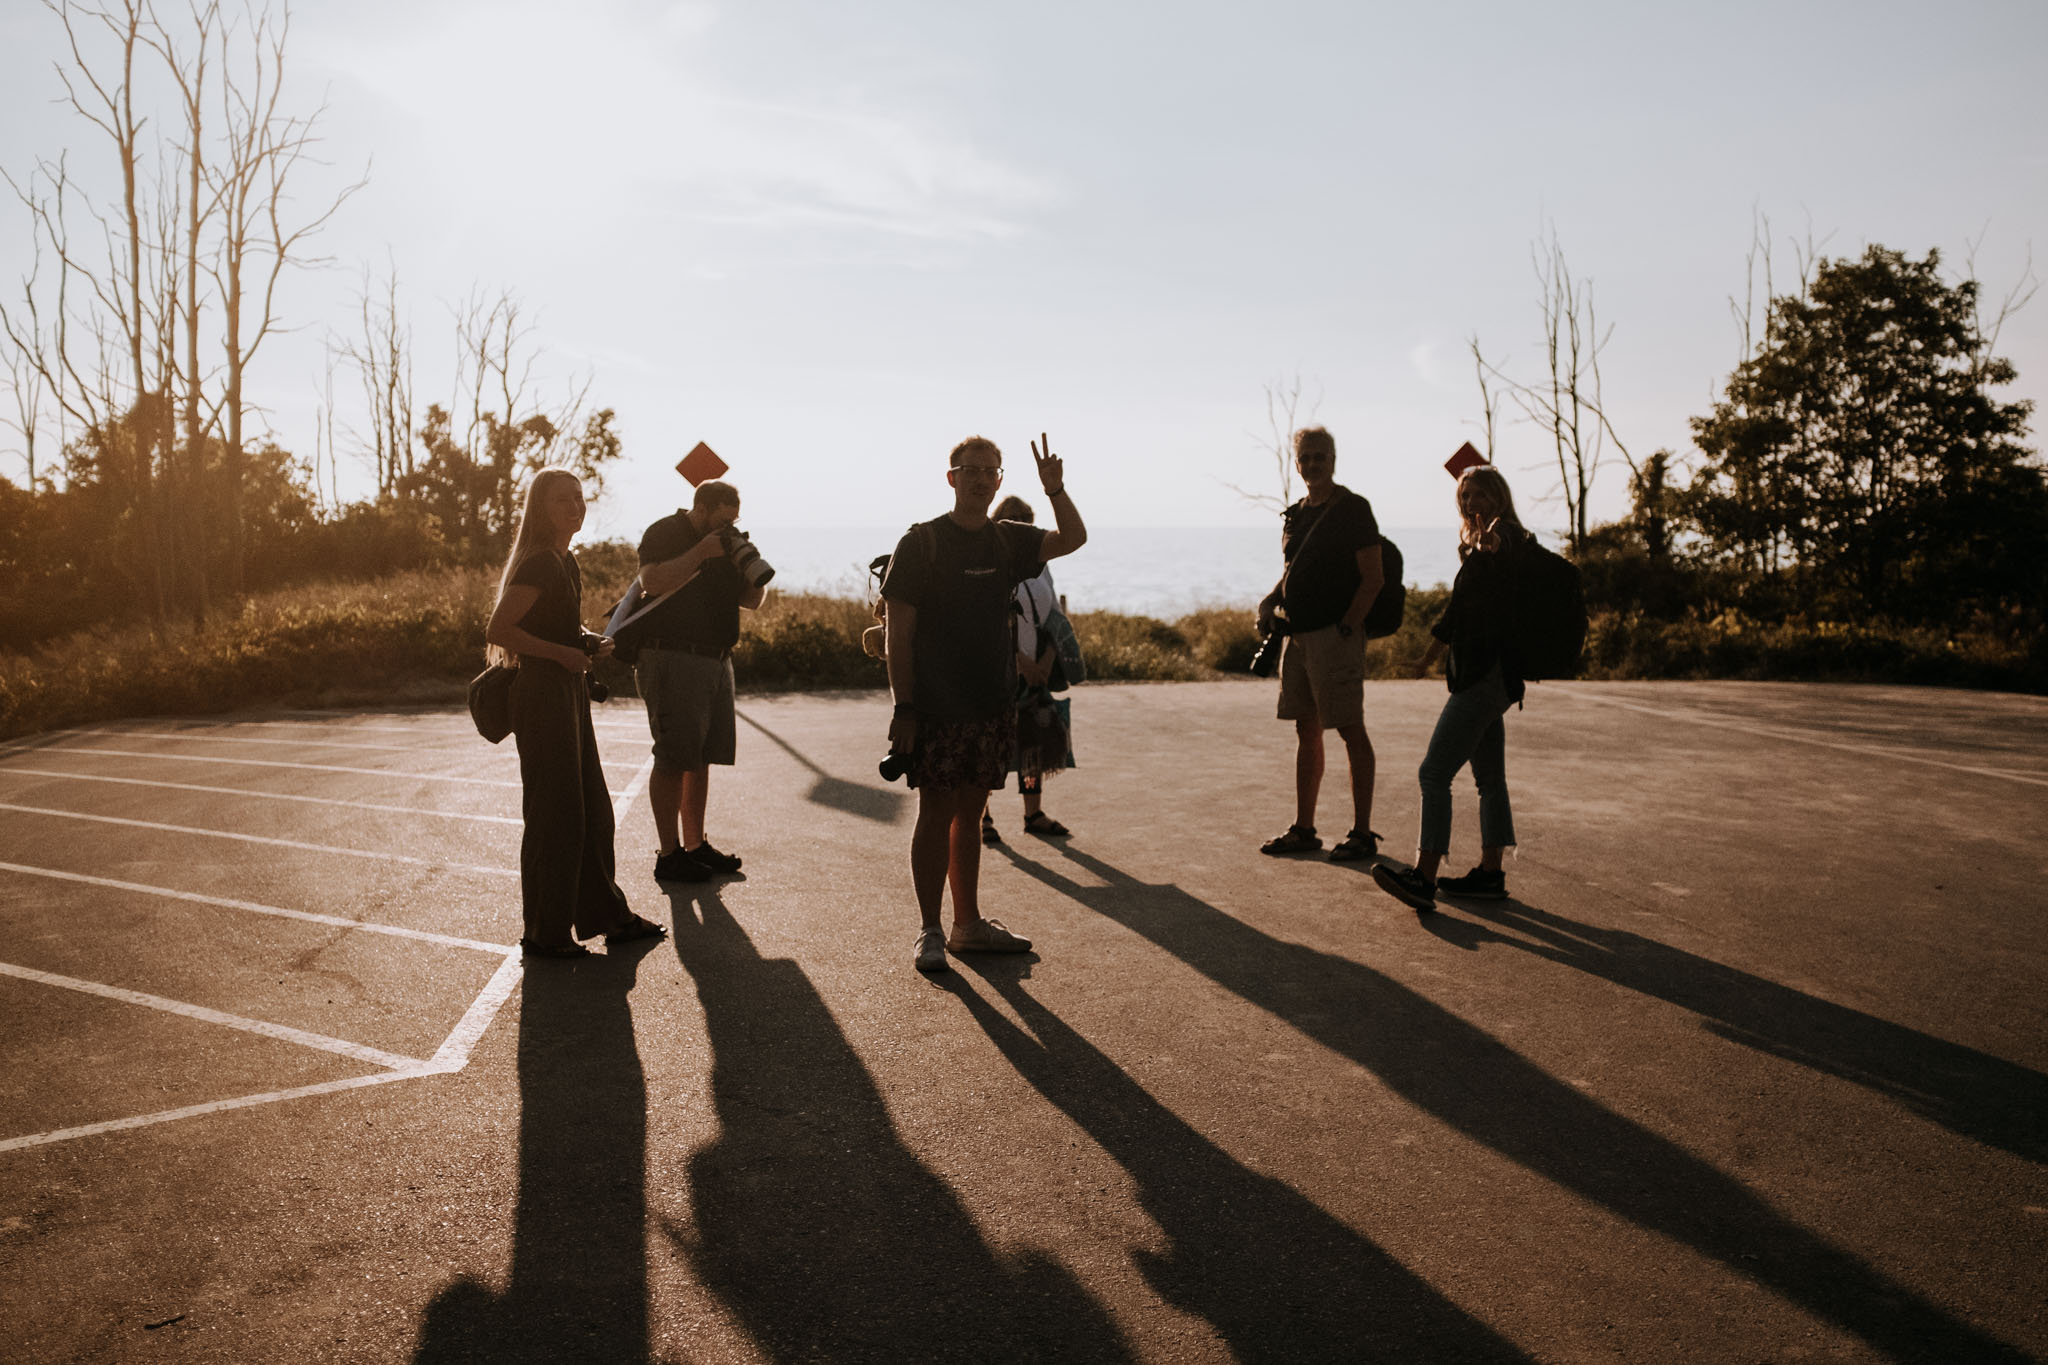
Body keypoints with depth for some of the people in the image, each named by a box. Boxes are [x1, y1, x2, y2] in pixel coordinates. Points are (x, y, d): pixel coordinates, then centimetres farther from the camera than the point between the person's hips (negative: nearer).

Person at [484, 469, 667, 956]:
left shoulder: (567, 563, 14)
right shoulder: (538, 564, -15)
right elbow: (497, 630, -22)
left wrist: (589, 643, 7)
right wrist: (563, 653, -19)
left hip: (569, 694, 10)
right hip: (542, 695, -10)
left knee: (592, 809, 15)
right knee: (554, 813, -3)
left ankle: (607, 915, 25)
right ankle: (544, 932, 8)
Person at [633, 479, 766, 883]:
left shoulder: (723, 542, 16)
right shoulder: (664, 534, -6)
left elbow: (750, 600, 17)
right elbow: (652, 582, -24)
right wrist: (701, 553, -23)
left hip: (716, 661, 8)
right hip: (671, 660, -8)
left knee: (702, 757, 11)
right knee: (674, 759, -5)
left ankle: (696, 844, 21)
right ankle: (669, 855, 1)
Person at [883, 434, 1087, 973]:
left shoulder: (1008, 540, 10)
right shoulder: (921, 542, -5)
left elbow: (1073, 539, 7)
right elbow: (898, 632, -8)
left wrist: (1056, 490, -10)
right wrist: (904, 707, -14)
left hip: (993, 706, 5)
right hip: (936, 706, -5)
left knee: (970, 811, 13)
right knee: (937, 814, -1)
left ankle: (969, 924, 22)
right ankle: (929, 932, 8)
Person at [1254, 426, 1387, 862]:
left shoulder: (1352, 509, -7)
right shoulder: (1297, 513, 15)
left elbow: (1373, 578, -11)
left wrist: (1345, 628, -16)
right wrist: (1270, 601, 6)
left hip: (1335, 635, -8)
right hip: (1298, 635, 8)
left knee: (1351, 731, -3)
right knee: (1306, 731, 12)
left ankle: (1362, 833, 3)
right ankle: (1303, 830, 19)